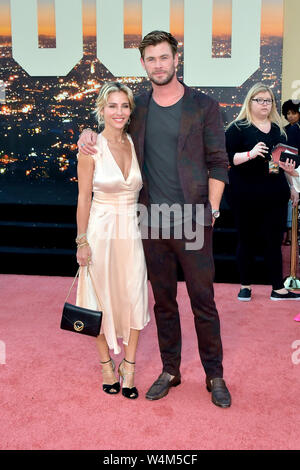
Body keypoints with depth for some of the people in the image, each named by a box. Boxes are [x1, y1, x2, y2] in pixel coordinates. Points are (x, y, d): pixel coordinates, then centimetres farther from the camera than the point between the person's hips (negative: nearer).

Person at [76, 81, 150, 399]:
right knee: (103, 296, 8)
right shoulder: (90, 148, -9)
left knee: (133, 297, 4)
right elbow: (84, 198, -7)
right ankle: (106, 364, 25)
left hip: (132, 230, 4)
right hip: (101, 229, -3)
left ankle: (129, 367, 18)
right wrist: (82, 241, -7)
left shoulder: (136, 144, 3)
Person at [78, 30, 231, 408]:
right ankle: (170, 370, 29)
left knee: (203, 301, 4)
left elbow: (218, 163, 0)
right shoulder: (137, 107, 8)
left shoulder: (203, 107, -1)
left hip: (192, 221, -3)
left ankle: (215, 376, 20)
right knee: (163, 301, 13)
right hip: (152, 221, 3)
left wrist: (211, 211, -6)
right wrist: (88, 132, 2)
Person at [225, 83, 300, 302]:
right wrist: (250, 154, -25)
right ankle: (245, 285, 21)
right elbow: (228, 158, -11)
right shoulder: (238, 128, -3)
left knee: (274, 241, 6)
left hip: (276, 195, 4)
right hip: (247, 196, -4)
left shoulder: (278, 128, 15)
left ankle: (278, 288, 14)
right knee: (247, 241, 6)